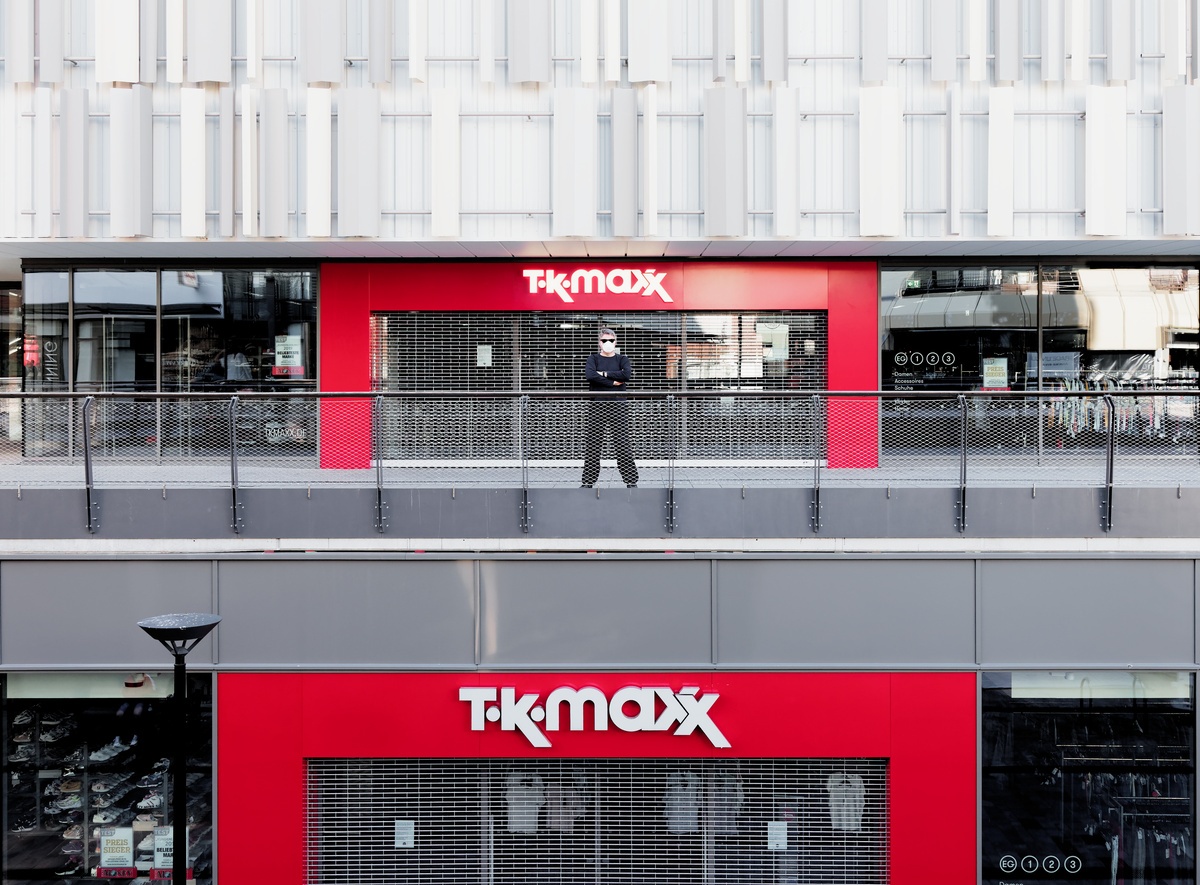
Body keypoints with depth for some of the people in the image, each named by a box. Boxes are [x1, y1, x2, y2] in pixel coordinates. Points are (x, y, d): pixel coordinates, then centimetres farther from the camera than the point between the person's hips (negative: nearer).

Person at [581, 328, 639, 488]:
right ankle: (588, 481, 7)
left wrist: (604, 374, -7)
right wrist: (613, 381, -10)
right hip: (597, 405, 0)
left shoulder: (622, 359, 11)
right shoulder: (593, 359, 10)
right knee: (592, 444, 0)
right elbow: (589, 375, -11)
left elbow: (627, 375, -10)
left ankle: (631, 480, 3)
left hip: (618, 405, 0)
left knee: (623, 444, -3)